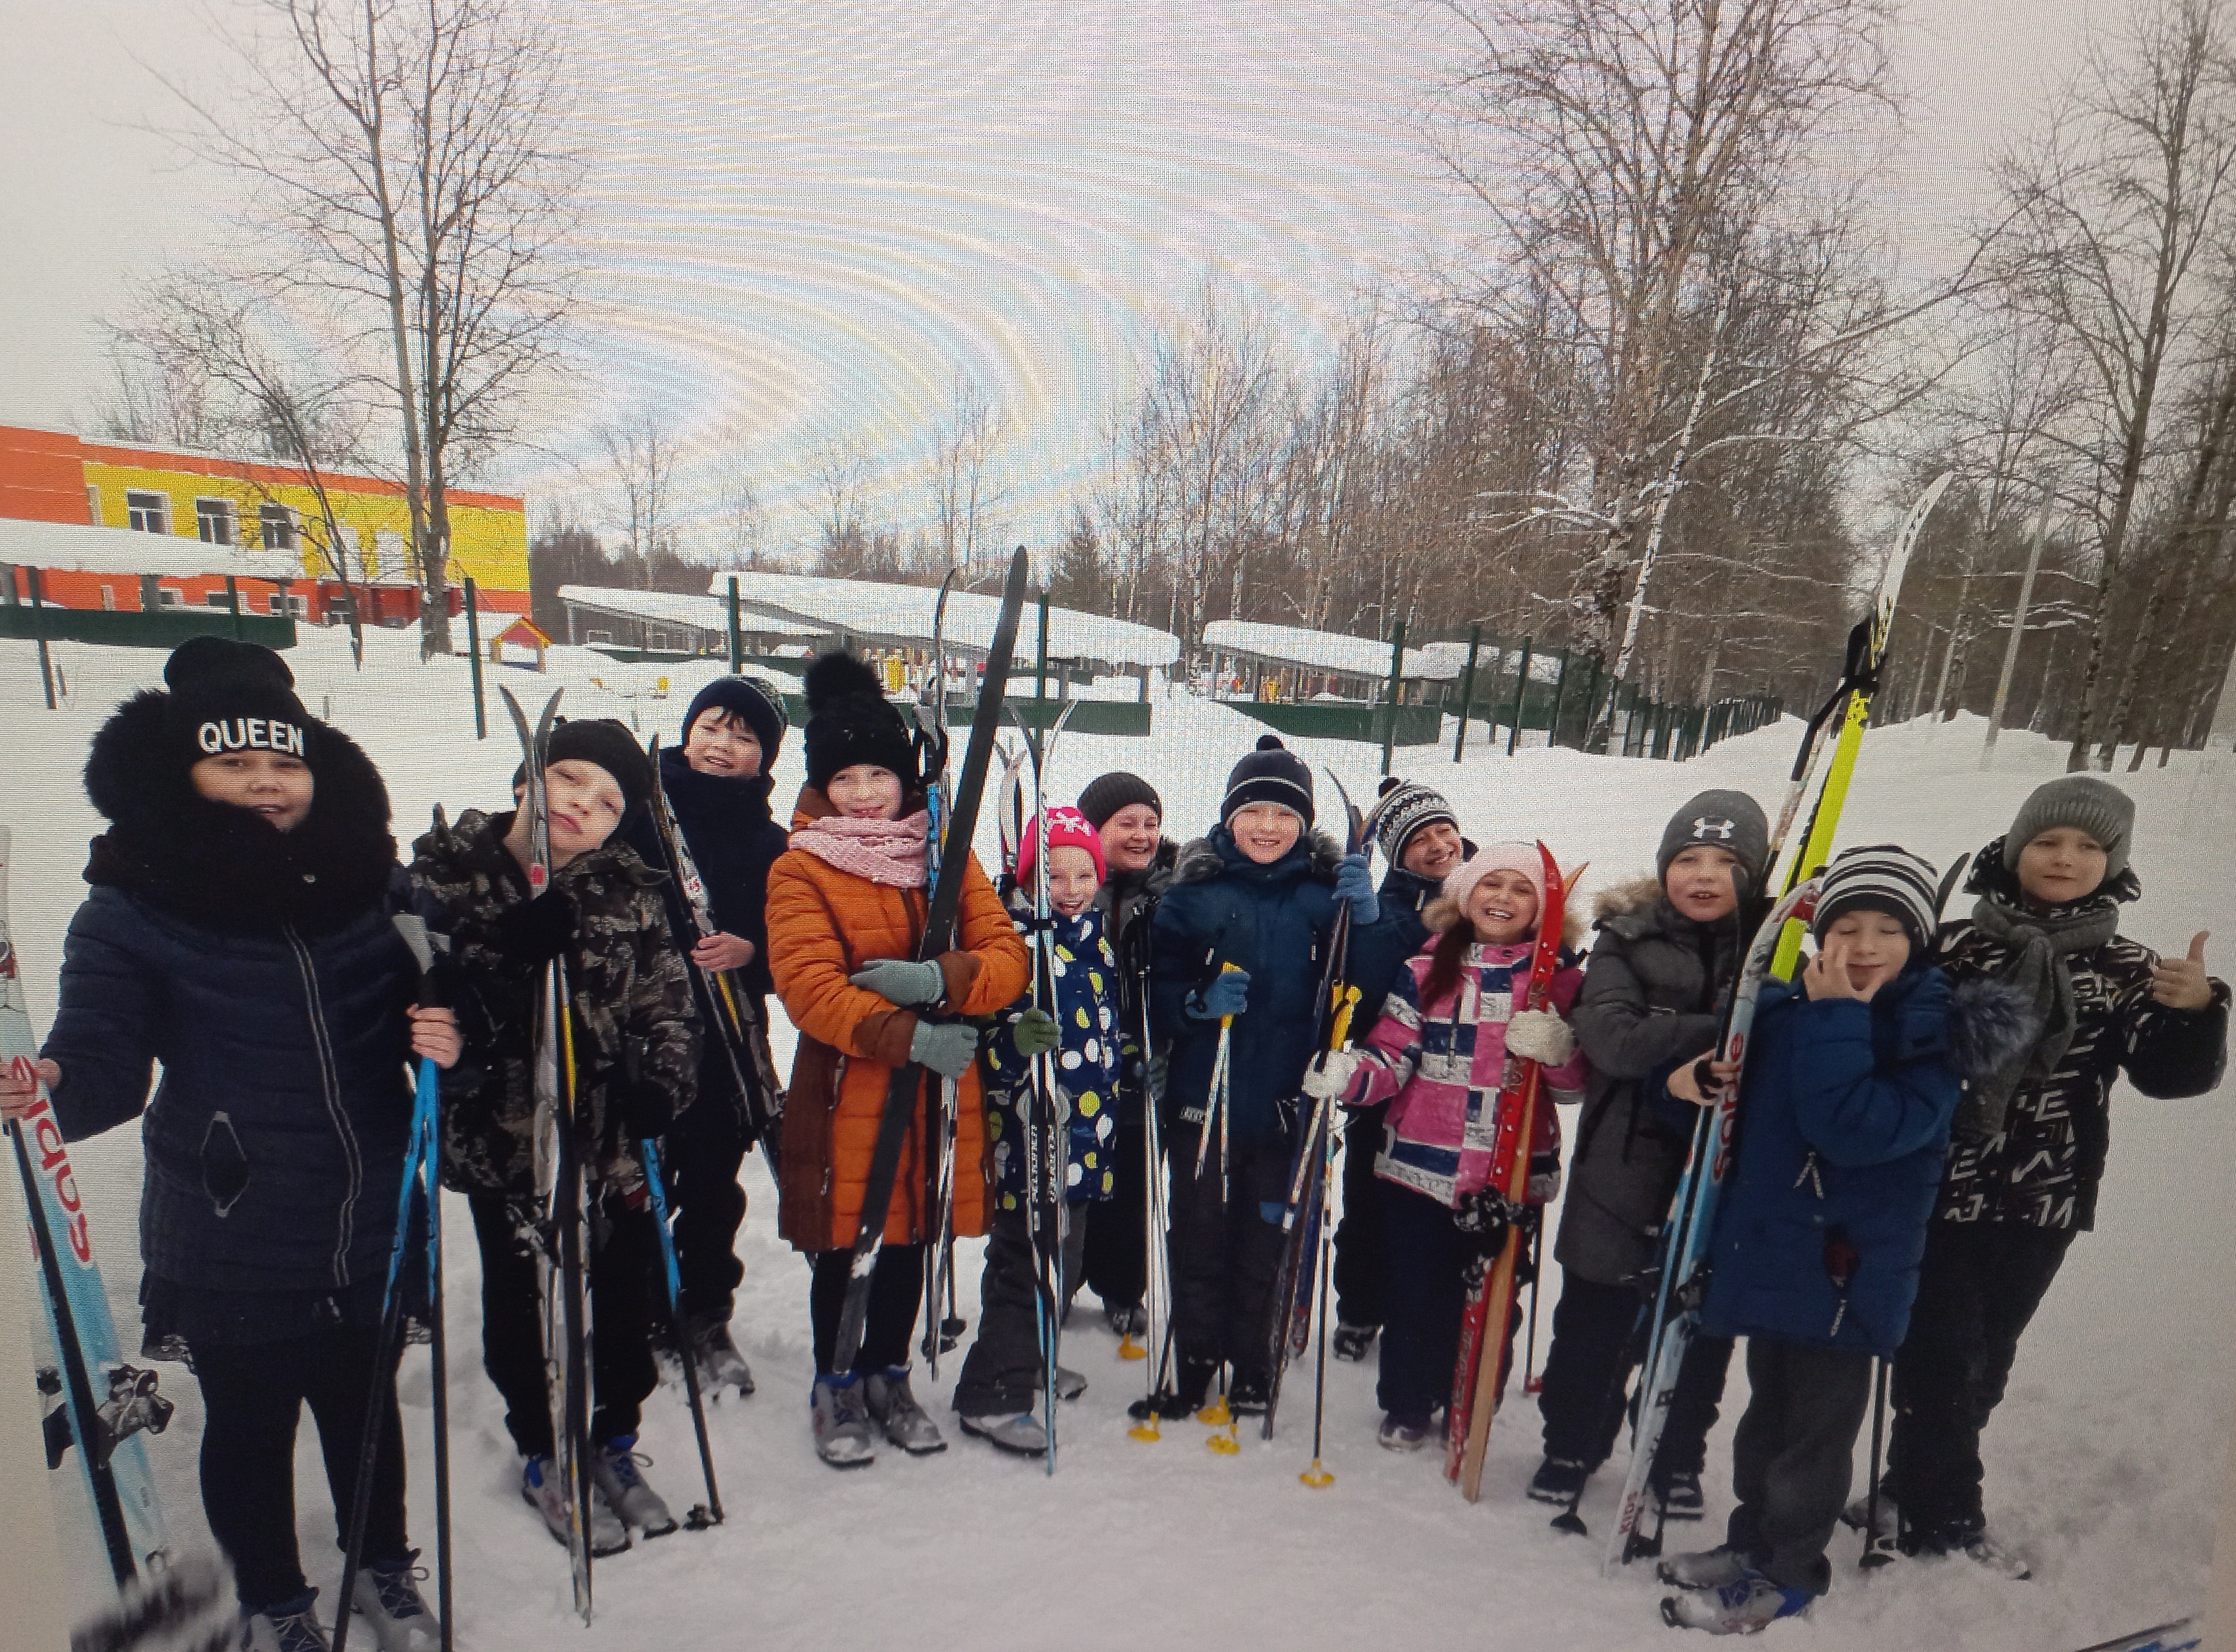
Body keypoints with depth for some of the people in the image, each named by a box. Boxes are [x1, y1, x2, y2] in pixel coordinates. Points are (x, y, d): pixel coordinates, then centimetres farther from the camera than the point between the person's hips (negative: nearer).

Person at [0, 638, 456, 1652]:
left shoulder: (375, 885, -2)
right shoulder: (130, 910, -9)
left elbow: (423, 1012, 7)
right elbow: (104, 1059, -13)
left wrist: (442, 1039, -14)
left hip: (373, 1231, 2)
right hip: (231, 1248, -2)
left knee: (367, 1407, 20)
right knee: (250, 1428, 17)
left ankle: (382, 1568, 47)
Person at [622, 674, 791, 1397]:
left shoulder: (771, 843, 4)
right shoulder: (642, 808, -1)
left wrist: (751, 950, -15)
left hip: (728, 1040, 1)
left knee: (712, 1182, 12)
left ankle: (707, 1322, 32)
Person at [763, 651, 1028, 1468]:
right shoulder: (800, 871, -4)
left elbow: (1006, 958, -2)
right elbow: (809, 987, -15)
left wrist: (939, 980, -22)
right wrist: (909, 1038, -24)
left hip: (942, 1095, 3)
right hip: (845, 1092, -3)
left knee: (910, 1241, 18)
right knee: (839, 1248, 11)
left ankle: (889, 1376, 40)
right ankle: (835, 1386, 35)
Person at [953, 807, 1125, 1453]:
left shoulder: (1096, 935, 11)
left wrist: (1134, 1062, 22)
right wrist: (1014, 1037, -37)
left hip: (1088, 1129, 8)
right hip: (1031, 1126, -8)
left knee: (1064, 1253, 20)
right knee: (1029, 1258, -4)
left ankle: (1029, 1359, 41)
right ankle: (991, 1394, 11)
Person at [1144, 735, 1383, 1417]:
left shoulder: (1327, 891, 1)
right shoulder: (1195, 890, -2)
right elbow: (1157, 994, 1)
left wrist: (1366, 919, -18)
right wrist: (1199, 1003, -19)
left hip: (1285, 1102, 1)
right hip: (1203, 1099, 0)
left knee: (1264, 1240, 11)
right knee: (1199, 1236, 9)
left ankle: (1251, 1367, 32)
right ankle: (1194, 1363, 31)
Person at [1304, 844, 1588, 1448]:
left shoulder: (1561, 979, 3)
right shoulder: (1424, 970, 2)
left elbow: (1578, 1085, 3)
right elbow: (1392, 1055, -2)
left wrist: (1558, 1048, -19)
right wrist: (1346, 1074, -23)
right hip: (1422, 1166, 0)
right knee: (1416, 1293, 9)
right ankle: (1407, 1404, 33)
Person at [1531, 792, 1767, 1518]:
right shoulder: (1627, 940, -4)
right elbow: (1611, 1037, -16)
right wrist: (1721, 1031, -25)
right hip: (1625, 1166, -1)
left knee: (1701, 1322, 15)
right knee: (1595, 1319, 11)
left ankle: (1679, 1460, 37)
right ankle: (1571, 1444, 32)